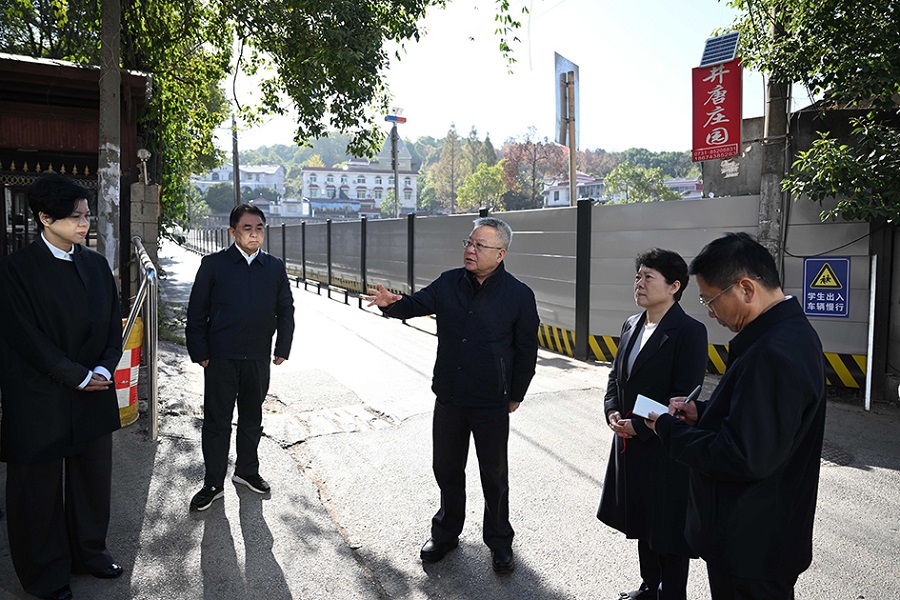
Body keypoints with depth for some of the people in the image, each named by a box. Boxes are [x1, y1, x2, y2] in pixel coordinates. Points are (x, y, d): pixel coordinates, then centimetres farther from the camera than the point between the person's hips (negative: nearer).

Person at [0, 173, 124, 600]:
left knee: (93, 477, 16)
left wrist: (104, 369, -6)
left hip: (94, 393, 5)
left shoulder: (96, 264, 6)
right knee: (40, 488, 11)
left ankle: (89, 551, 36)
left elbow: (113, 323, 8)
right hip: (40, 400, -5)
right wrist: (79, 377, -13)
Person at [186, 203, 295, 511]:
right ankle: (213, 484, 19)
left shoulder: (275, 267, 4)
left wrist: (282, 349, 5)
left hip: (259, 359, 3)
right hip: (221, 358, -2)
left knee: (252, 419, 16)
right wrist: (199, 353, -6)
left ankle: (247, 470, 34)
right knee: (216, 422, 6)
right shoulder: (214, 264, -3)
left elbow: (286, 310, 10)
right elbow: (196, 312, -2)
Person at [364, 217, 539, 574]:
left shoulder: (519, 295, -9)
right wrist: (392, 303, -29)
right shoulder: (449, 284, 1)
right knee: (447, 469, 16)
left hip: (492, 403, -3)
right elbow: (417, 303, -7)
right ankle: (446, 533, 37)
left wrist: (516, 395, -1)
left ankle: (499, 542, 32)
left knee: (494, 475, 12)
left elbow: (526, 350, -3)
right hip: (448, 397, 4)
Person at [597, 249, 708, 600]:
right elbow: (616, 376, 14)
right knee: (641, 522, 22)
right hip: (630, 444, 8)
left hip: (665, 449, -8)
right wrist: (613, 412, -3)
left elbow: (685, 396, -19)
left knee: (667, 528, 8)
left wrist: (639, 427, -19)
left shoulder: (689, 332, -16)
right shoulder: (631, 325, 7)